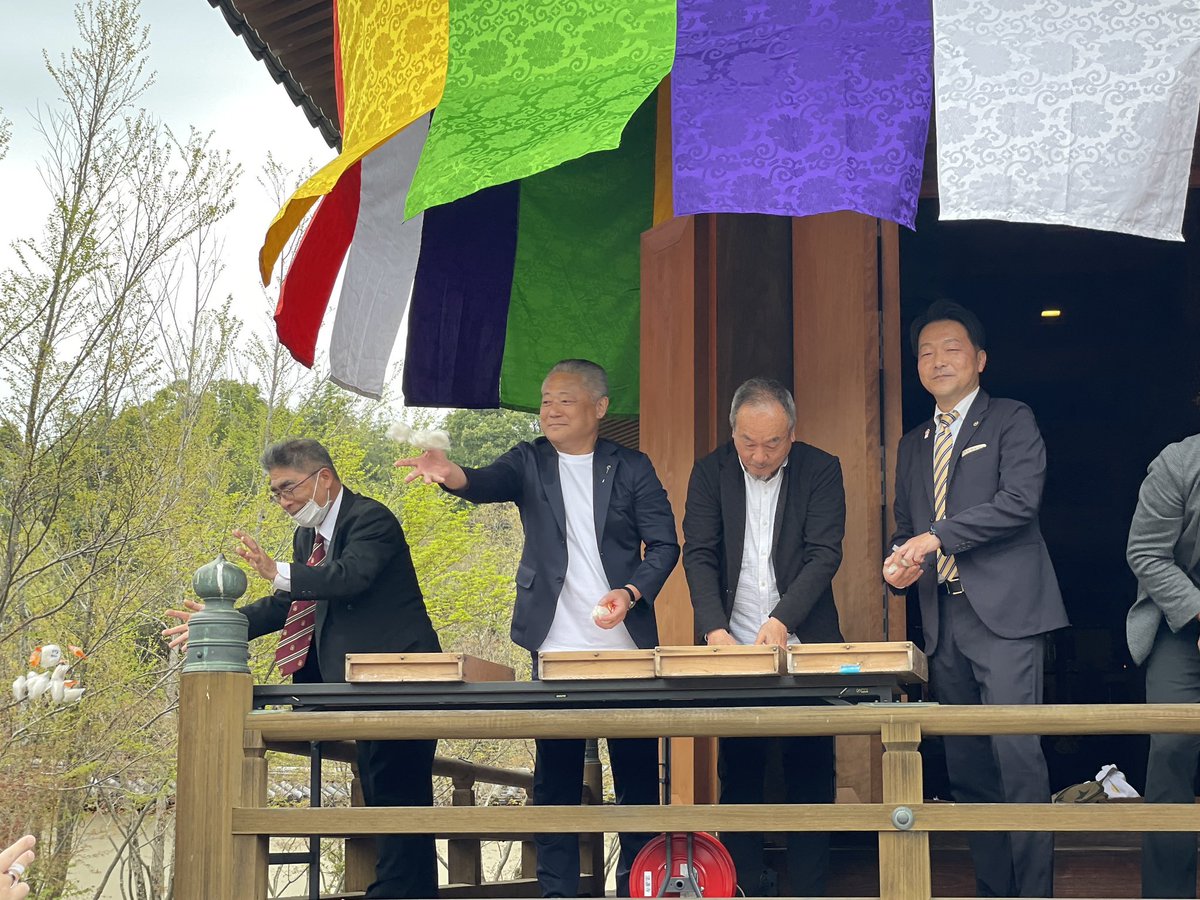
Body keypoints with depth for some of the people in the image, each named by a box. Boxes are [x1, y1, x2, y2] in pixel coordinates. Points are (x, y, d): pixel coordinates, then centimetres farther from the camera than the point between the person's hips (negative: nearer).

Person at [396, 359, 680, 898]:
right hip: (556, 647, 0)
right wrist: (451, 476, -36)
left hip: (625, 647, 0)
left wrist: (632, 592, -15)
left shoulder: (631, 468, 6)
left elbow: (664, 544, 3)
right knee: (555, 777, 1)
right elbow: (489, 484, -13)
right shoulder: (530, 463, 7)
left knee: (637, 770, 2)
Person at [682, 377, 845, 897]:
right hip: (733, 647, 1)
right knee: (738, 776, 4)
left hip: (802, 644, -1)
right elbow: (699, 556, -3)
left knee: (810, 776, 1)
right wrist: (715, 629, -19)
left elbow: (824, 555, -10)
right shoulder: (711, 473, 3)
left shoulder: (821, 471, -2)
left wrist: (781, 620, -24)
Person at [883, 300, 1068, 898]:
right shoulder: (912, 446, 22)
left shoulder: (1012, 422, 3)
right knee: (965, 764, 6)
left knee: (1016, 749, -16)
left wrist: (938, 537, -14)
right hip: (944, 619, 7)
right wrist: (900, 561, 3)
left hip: (1004, 612, -6)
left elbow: (1020, 500, -12)